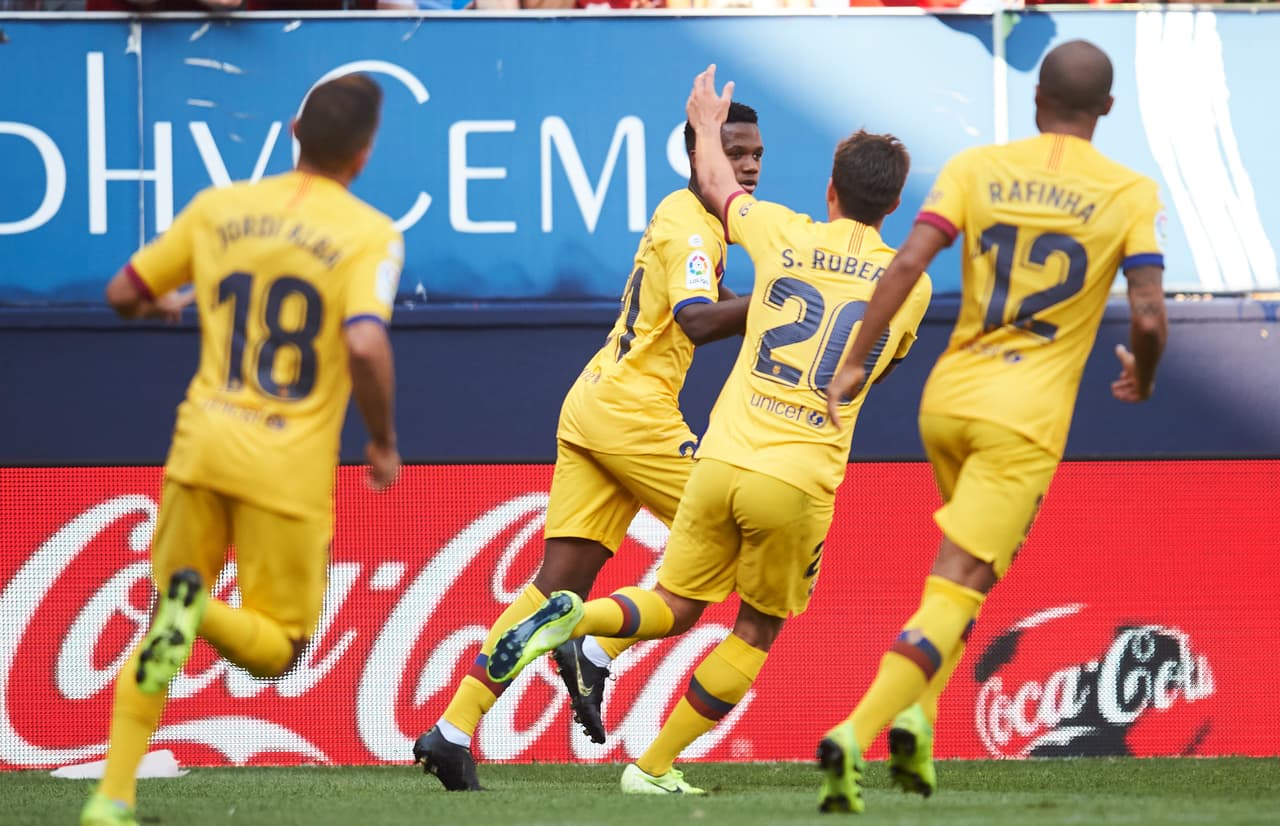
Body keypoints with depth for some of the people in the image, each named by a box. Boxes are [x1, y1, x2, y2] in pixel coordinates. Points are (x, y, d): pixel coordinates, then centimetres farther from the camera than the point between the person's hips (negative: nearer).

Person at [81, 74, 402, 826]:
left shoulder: (218, 208, 6)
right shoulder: (371, 235, -7)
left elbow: (122, 295, 13)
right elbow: (366, 346, -22)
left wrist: (164, 304, 36)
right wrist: (384, 441, -6)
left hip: (204, 446, 4)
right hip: (292, 469, -4)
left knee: (164, 615, 19)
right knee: (277, 648, 10)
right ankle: (202, 612, -25)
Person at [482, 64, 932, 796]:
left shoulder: (785, 236, 4)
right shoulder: (910, 282, 2)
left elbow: (718, 186, 26)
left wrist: (707, 126, 45)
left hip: (725, 459, 2)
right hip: (800, 483, -2)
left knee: (675, 608, 17)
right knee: (757, 632, 17)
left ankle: (574, 617, -14)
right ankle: (655, 768, 13)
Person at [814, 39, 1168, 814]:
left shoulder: (977, 168, 2)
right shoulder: (1130, 195, -3)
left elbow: (908, 263, -9)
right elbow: (1150, 318, -10)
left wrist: (856, 361, -3)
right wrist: (1142, 378, 11)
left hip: (946, 400, 4)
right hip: (1027, 419, -4)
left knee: (976, 567, 27)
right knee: (953, 593, -6)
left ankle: (919, 716, 13)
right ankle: (855, 734, -23)